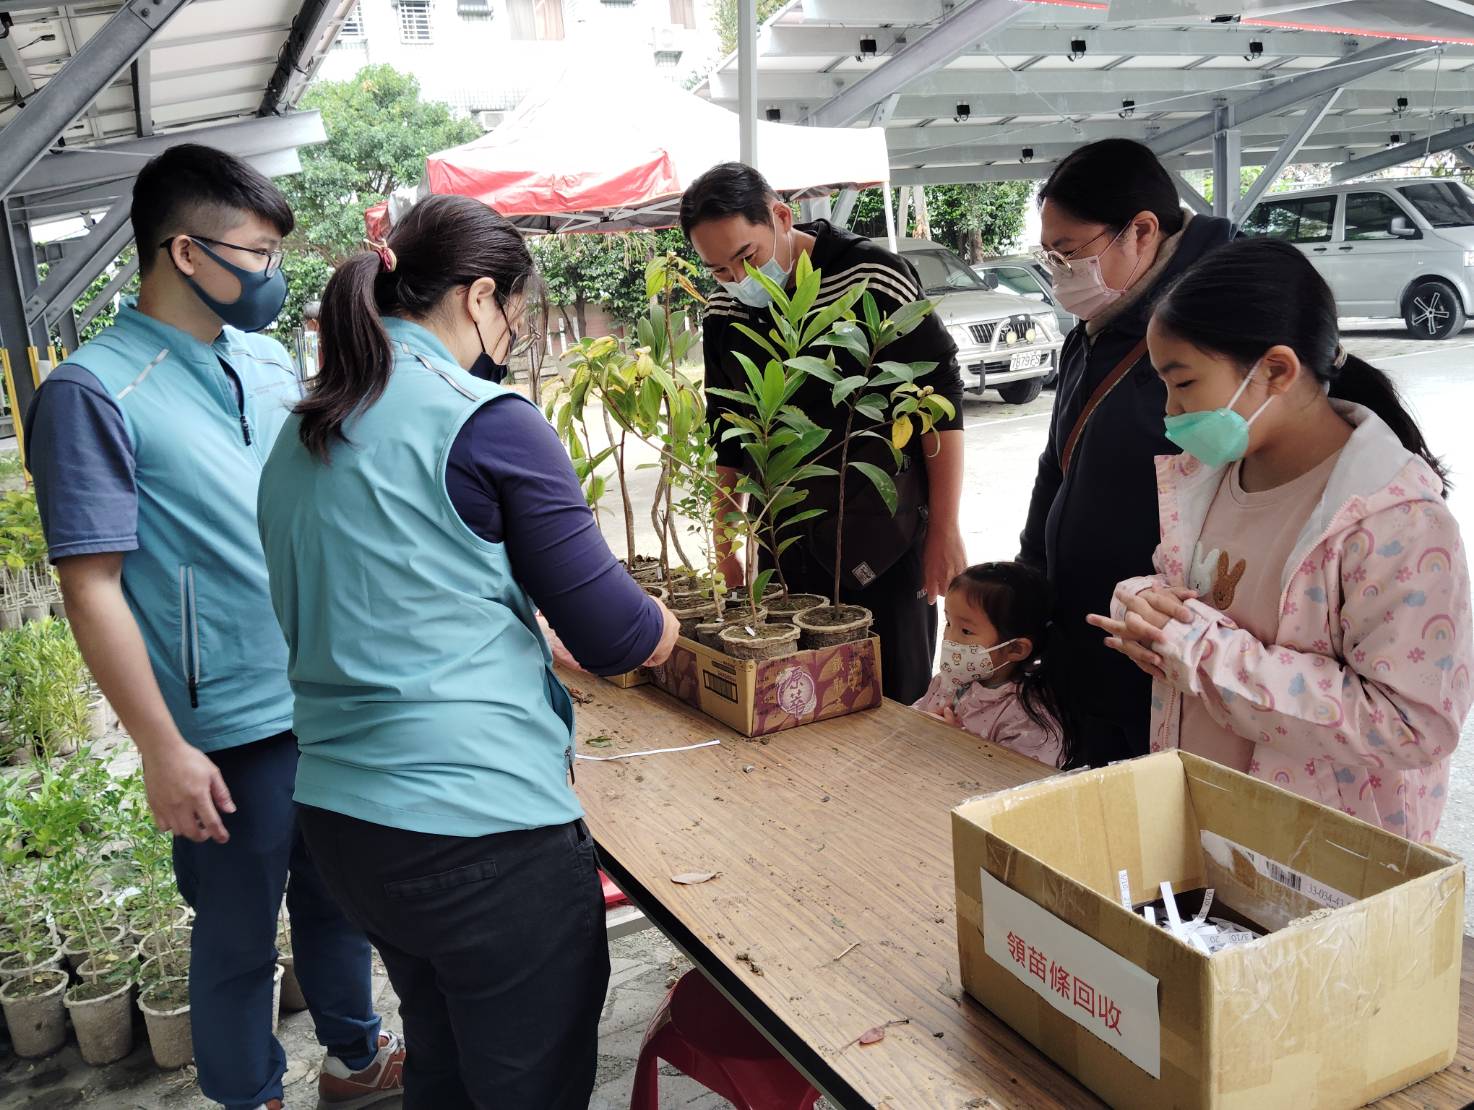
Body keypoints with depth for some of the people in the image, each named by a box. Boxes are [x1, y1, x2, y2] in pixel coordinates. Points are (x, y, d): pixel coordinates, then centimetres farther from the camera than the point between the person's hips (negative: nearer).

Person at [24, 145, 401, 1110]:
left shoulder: (269, 359, 5)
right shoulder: (93, 393, -13)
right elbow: (93, 589, -14)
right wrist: (163, 750, -15)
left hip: (333, 696, 6)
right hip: (232, 727, -6)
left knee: (338, 895, 23)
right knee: (240, 935, 13)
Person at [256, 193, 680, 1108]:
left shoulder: (301, 436, 9)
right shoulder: (489, 422, -13)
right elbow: (620, 638, -12)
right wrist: (663, 620, 11)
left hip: (341, 816, 8)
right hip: (481, 823, -8)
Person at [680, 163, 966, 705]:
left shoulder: (871, 276, -12)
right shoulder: (722, 313, 3)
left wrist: (945, 530, -8)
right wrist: (728, 543, 12)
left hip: (883, 538, -4)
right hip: (784, 545, 4)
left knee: (895, 697, 3)